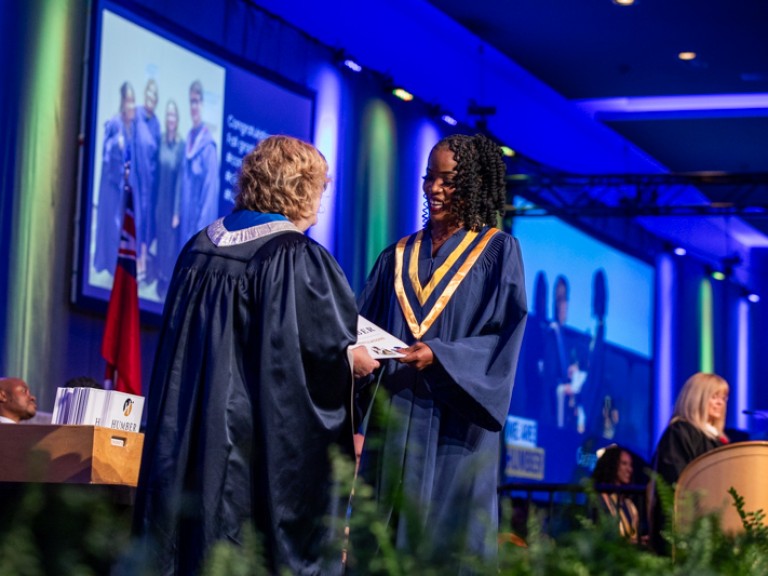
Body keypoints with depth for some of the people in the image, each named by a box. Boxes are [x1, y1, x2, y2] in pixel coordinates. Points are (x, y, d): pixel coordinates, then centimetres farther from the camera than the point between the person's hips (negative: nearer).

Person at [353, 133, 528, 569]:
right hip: (392, 422, 4)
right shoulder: (398, 257, 15)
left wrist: (439, 357, -21)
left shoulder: (498, 251, 3)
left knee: (449, 547, -4)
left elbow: (504, 338, -7)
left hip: (454, 429, -4)